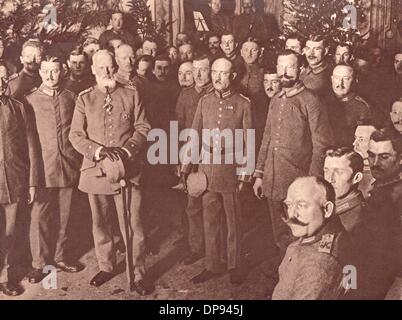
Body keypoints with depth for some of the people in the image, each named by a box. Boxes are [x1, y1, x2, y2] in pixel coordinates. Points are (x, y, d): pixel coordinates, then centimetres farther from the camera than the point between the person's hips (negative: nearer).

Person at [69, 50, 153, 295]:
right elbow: (76, 135, 1)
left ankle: (139, 274, 11)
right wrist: (98, 151, -15)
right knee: (100, 222, 14)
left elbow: (143, 128, 3)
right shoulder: (84, 99, 5)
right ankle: (107, 266, 33)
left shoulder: (131, 95, 4)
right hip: (95, 171, 2)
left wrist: (127, 150, -13)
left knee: (132, 224, -1)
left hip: (127, 169, -2)